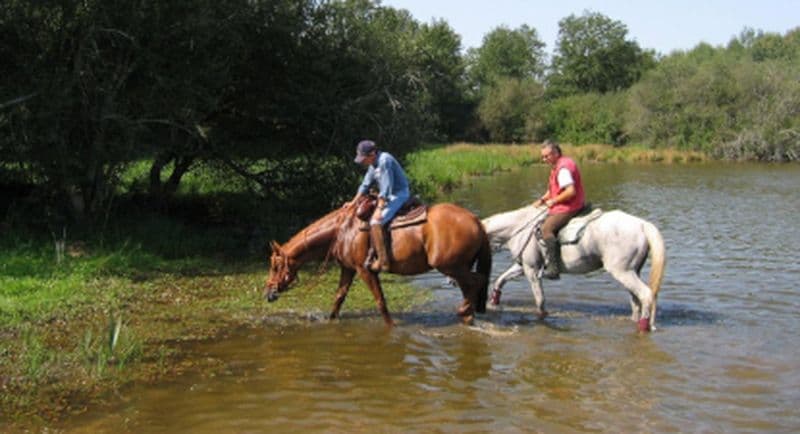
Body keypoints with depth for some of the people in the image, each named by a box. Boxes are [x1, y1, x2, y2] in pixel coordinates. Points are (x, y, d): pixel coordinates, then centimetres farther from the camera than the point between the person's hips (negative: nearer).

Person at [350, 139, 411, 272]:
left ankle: (383, 261, -24)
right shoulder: (373, 164, 12)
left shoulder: (384, 161, -18)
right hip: (389, 196, 11)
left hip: (398, 195, -11)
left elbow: (386, 187, -22)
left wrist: (379, 209, -23)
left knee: (376, 222, -23)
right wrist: (353, 202, 16)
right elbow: (365, 185, 20)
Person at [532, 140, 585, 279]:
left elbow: (570, 191, -28)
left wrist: (553, 201, -17)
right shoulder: (557, 166, 15)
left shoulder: (563, 167, -18)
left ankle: (553, 268, -28)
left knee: (546, 228, -23)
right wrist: (542, 200, 9)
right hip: (562, 206, 11)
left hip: (568, 207, -11)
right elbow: (552, 189, 24)